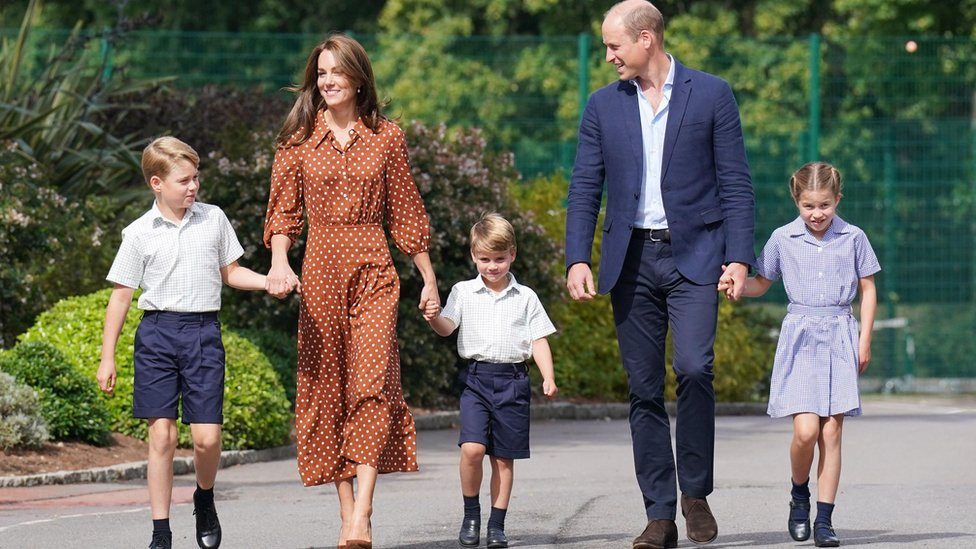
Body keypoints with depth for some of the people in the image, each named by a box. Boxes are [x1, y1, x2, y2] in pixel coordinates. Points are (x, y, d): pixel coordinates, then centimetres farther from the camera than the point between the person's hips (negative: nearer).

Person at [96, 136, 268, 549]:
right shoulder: (140, 234, 1)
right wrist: (107, 358, 3)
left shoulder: (213, 219, 7)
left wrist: (269, 282, 1)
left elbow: (229, 272, 19)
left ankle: (204, 499, 25)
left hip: (203, 333, 1)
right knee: (162, 434, -4)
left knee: (207, 436, -6)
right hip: (157, 333, -1)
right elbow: (121, 296, 4)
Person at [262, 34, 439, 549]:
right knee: (325, 386, 0)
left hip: (373, 270, -1)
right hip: (320, 268, 1)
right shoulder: (299, 139, 7)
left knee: (372, 381, -15)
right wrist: (279, 260, -14)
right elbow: (284, 212, 4)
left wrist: (429, 279, 12)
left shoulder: (386, 137, 6)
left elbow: (405, 213, 11)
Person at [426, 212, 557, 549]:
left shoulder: (525, 297, 8)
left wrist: (548, 378, -4)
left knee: (504, 457, 4)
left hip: (513, 380, 1)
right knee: (472, 448, -18)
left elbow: (538, 340, 7)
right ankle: (470, 515, 0)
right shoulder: (464, 293, 8)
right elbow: (447, 328, -1)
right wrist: (433, 318, -23)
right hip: (476, 378, -1)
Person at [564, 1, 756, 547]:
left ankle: (696, 492, -2)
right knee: (644, 389, 1)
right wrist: (577, 259, -3)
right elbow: (585, 189, 9)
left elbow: (736, 183, 1)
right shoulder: (603, 106, 10)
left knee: (694, 368, -20)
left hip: (693, 256, -3)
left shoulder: (712, 95, 2)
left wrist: (739, 257, -8)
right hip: (632, 259, 3)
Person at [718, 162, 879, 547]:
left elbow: (868, 289, 10)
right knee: (805, 430, -13)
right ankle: (799, 496, 13)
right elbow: (761, 284, 14)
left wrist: (864, 341, 4)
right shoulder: (783, 239, 3)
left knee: (831, 433, -2)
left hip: (839, 339, 0)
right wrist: (735, 284, -8)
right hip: (799, 338, 0)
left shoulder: (853, 238, 2)